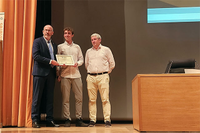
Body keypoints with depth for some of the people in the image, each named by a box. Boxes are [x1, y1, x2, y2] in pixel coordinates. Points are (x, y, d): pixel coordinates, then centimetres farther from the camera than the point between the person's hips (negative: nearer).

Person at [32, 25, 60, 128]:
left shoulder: (54, 45, 20)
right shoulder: (37, 41, 2)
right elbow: (35, 56, -11)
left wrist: (57, 63, 1)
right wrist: (50, 61, -16)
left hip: (51, 73, 6)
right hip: (40, 73, -6)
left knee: (50, 98, 6)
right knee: (37, 97, -3)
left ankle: (49, 120, 10)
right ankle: (34, 120, 2)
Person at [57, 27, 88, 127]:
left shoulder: (77, 47, 18)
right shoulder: (60, 47, 12)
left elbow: (81, 60, 15)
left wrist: (77, 63, -6)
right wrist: (58, 74, -3)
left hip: (76, 74, 2)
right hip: (65, 75, -2)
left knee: (79, 97, -1)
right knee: (65, 98, -3)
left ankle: (79, 119, 5)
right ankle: (67, 120, 3)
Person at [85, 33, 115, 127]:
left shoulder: (106, 50, 7)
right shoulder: (88, 51, 16)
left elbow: (112, 64, 10)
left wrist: (106, 72, 11)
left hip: (103, 77, -3)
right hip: (91, 77, 3)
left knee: (105, 99, -7)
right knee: (92, 100, 1)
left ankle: (107, 120, -4)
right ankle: (92, 120, 6)